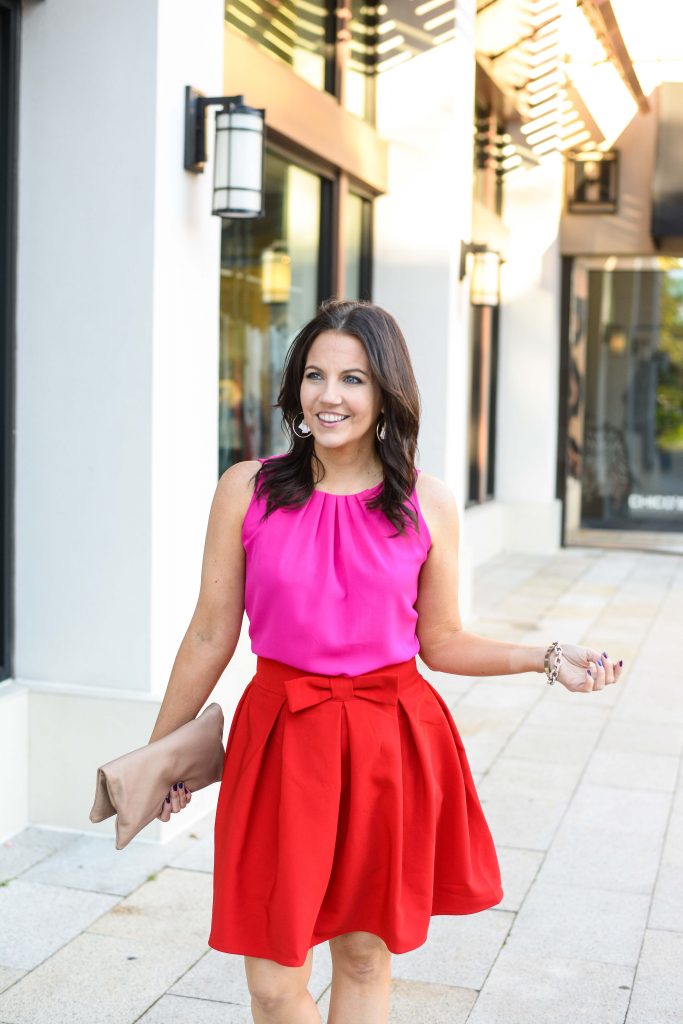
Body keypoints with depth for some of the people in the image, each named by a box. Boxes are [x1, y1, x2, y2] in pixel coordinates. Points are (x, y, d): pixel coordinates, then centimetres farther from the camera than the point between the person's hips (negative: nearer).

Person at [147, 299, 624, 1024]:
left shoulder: (427, 503, -1)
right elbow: (211, 636, 2)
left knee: (365, 960, 14)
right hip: (282, 743, 0)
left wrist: (547, 659, -4)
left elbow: (441, 641, 7)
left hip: (392, 744, 1)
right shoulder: (247, 489, -4)